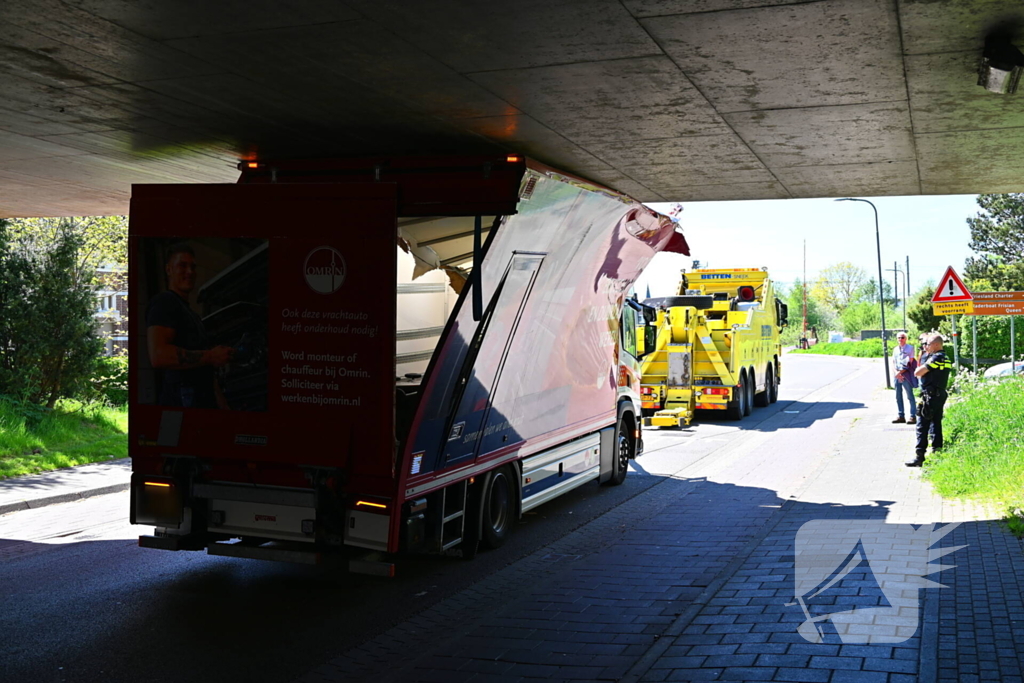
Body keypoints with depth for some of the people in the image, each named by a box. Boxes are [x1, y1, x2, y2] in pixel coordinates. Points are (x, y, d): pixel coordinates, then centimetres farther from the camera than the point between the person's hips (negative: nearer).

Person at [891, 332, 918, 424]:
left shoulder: (910, 348, -1)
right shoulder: (895, 349, 16)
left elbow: (910, 362, -6)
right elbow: (893, 363, 12)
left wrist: (900, 372, -10)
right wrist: (896, 373, -6)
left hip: (906, 375, -6)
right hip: (897, 375, 6)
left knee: (910, 396, -5)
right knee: (898, 396, 8)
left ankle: (913, 416, -3)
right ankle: (900, 416, 14)